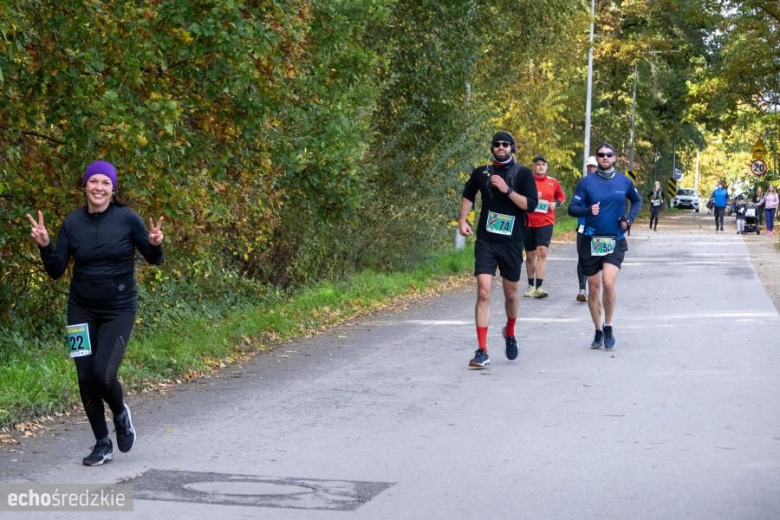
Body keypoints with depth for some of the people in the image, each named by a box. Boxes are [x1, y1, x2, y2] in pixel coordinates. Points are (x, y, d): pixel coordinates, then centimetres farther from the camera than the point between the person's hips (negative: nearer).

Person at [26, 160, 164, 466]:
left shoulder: (127, 219, -8)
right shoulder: (72, 223, -1)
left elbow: (154, 260, 1)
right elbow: (56, 271, -1)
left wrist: (155, 244, -21)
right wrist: (44, 246, -18)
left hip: (118, 310, -3)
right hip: (82, 310, 3)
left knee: (104, 374, -16)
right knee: (86, 378, 2)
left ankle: (121, 414, 18)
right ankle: (102, 444, 20)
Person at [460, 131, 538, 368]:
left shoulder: (523, 174, -1)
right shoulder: (481, 172, 5)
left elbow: (531, 204, -11)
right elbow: (468, 195, 23)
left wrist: (507, 190, -19)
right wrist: (463, 220, 13)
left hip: (512, 242, 0)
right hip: (486, 242, 0)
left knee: (511, 294, 13)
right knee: (483, 293, -12)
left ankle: (510, 333, 43)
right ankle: (482, 351, -12)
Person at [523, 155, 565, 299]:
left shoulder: (553, 183, 4)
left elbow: (561, 196, 20)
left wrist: (556, 203, -1)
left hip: (546, 221, -1)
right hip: (528, 222, 1)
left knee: (542, 252, -17)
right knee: (530, 255, 10)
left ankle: (539, 287, -17)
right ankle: (531, 286, 28)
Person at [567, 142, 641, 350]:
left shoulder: (624, 181, 3)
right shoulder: (586, 182, -1)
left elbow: (637, 201, 21)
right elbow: (572, 208, -4)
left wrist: (630, 219, 4)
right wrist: (588, 211, -23)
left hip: (615, 241, -1)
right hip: (591, 241, 1)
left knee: (608, 282, -19)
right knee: (593, 289, 7)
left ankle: (608, 327, 1)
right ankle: (598, 331, 23)